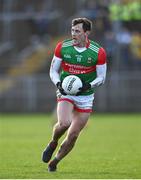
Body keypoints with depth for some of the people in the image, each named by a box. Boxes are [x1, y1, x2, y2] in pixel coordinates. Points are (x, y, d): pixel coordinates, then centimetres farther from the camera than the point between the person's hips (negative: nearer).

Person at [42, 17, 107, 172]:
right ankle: (52, 144, 5)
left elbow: (101, 77, -2)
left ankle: (54, 162, 21)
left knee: (73, 135, 1)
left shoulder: (98, 52, -10)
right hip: (65, 93, -1)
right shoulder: (62, 47, -6)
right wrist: (58, 84, -17)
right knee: (64, 123, -27)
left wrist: (89, 85, -21)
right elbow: (53, 70, 3)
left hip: (85, 96, 1)